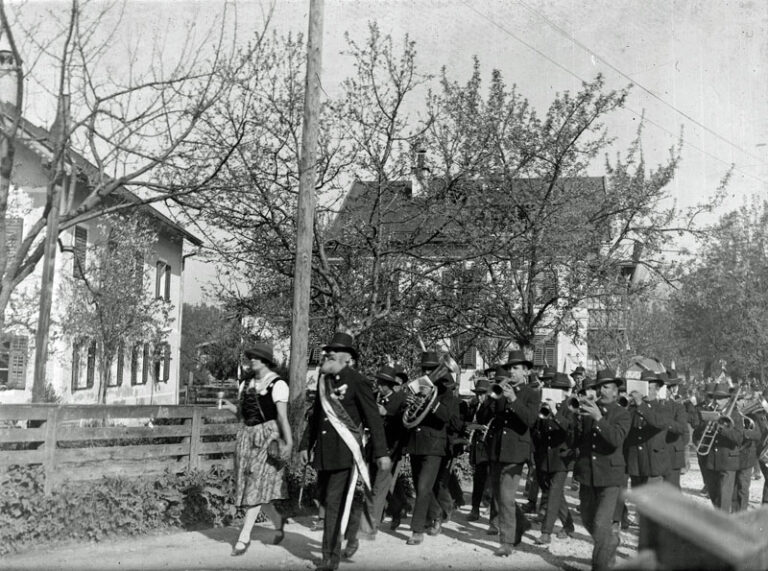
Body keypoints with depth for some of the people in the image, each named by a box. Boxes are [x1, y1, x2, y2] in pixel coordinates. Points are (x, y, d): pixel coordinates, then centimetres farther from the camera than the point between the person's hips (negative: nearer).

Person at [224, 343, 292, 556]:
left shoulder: (277, 384, -9)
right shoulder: (246, 384, 11)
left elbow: (282, 416, -14)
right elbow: (243, 413, 15)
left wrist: (288, 443, -22)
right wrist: (231, 407, -5)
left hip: (268, 436, -7)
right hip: (246, 435, 7)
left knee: (257, 484, -8)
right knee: (249, 485, 8)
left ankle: (244, 537, -5)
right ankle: (277, 520, 30)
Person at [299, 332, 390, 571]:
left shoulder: (357, 381, -11)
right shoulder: (323, 379, 9)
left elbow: (374, 419, -11)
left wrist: (381, 453, -12)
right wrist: (305, 444, 19)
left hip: (345, 451, -7)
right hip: (324, 451, 7)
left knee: (334, 503, -7)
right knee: (324, 497, 16)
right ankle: (357, 519, 41)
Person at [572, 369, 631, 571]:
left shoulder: (622, 414, -3)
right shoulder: (588, 410, 7)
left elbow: (616, 439, -21)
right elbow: (575, 442, 6)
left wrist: (599, 418, -31)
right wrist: (578, 421, -10)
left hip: (609, 477, -5)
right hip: (587, 475, 5)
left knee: (601, 524, -11)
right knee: (588, 520, 18)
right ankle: (610, 543, 46)